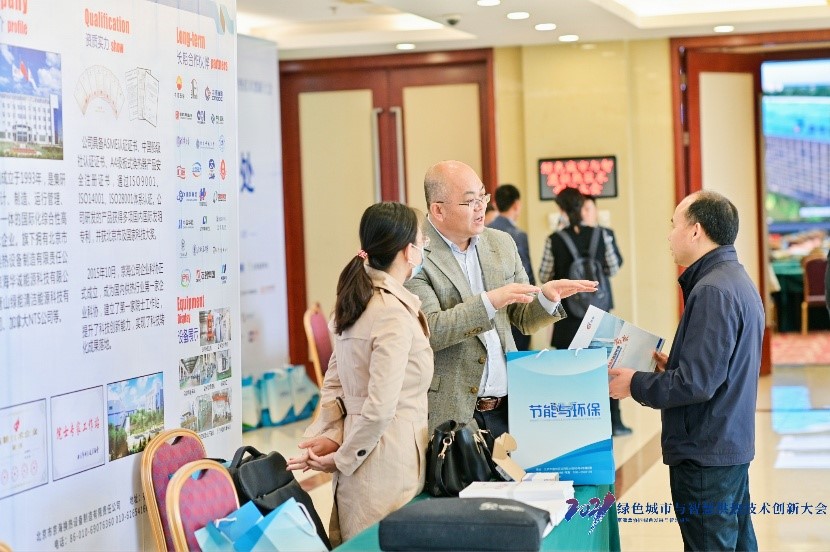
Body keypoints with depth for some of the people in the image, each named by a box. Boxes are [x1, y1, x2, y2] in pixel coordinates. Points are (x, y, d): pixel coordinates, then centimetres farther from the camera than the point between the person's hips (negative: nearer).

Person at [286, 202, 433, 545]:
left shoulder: (355, 301, 10)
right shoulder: (396, 314, -18)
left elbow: (335, 383, 11)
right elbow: (379, 407, -21)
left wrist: (331, 436, 0)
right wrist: (342, 460, -9)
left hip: (360, 448, 9)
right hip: (388, 457, -9)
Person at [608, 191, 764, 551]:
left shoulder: (712, 291, -21)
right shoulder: (736, 279, 12)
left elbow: (696, 383, -24)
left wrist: (635, 385, -12)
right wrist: (673, 366, 12)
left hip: (705, 454, -10)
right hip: (732, 443, 10)